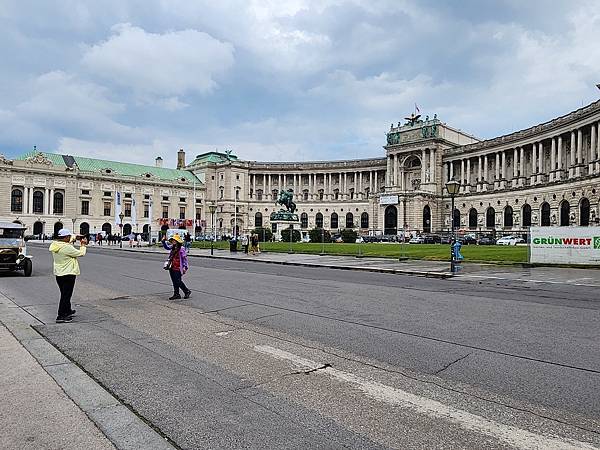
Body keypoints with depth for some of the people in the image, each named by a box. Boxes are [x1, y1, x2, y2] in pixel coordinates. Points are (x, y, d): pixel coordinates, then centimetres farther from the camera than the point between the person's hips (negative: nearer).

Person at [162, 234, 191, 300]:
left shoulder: (181, 248, -12)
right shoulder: (173, 247, 9)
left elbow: (185, 258, -12)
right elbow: (166, 247, 25)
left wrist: (185, 267, -14)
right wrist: (164, 241, 8)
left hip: (178, 268, -7)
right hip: (172, 267, 7)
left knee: (178, 281, -5)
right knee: (174, 282, 11)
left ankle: (187, 291, 12)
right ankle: (176, 294, 18)